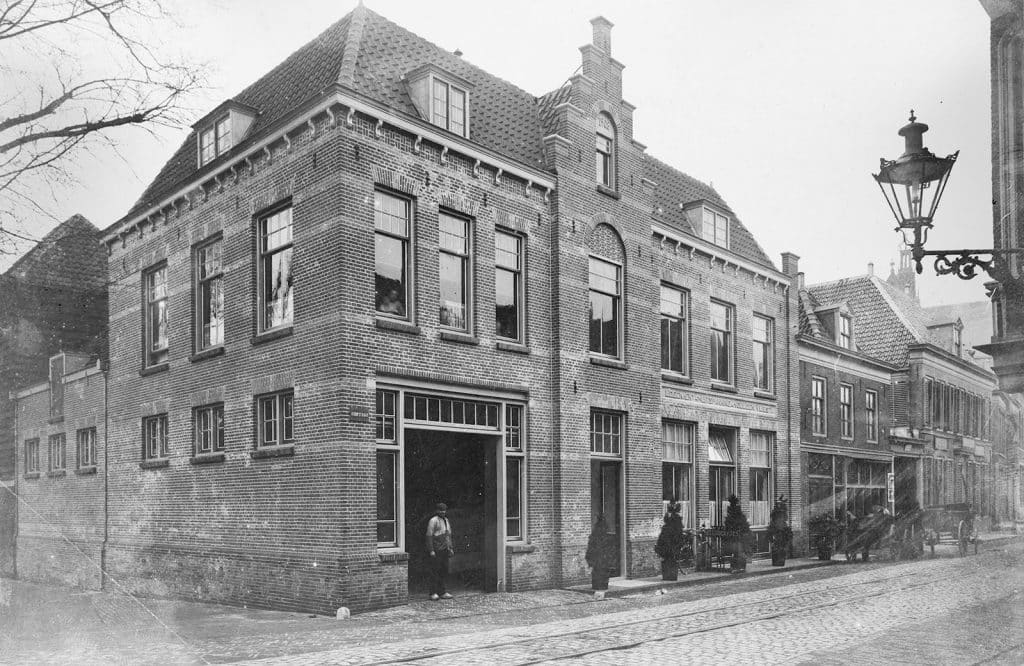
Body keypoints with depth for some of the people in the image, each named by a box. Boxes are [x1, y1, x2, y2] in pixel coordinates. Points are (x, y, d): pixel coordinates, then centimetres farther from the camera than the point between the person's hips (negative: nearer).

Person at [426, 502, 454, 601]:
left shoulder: (446, 520, 17)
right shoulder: (433, 521, -7)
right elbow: (429, 536, -11)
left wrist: (450, 548, 18)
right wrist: (431, 550, -16)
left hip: (445, 550, 7)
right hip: (436, 551, -7)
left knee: (444, 571, 7)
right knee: (435, 571, -4)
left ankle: (443, 592, 11)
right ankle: (433, 593, 0)